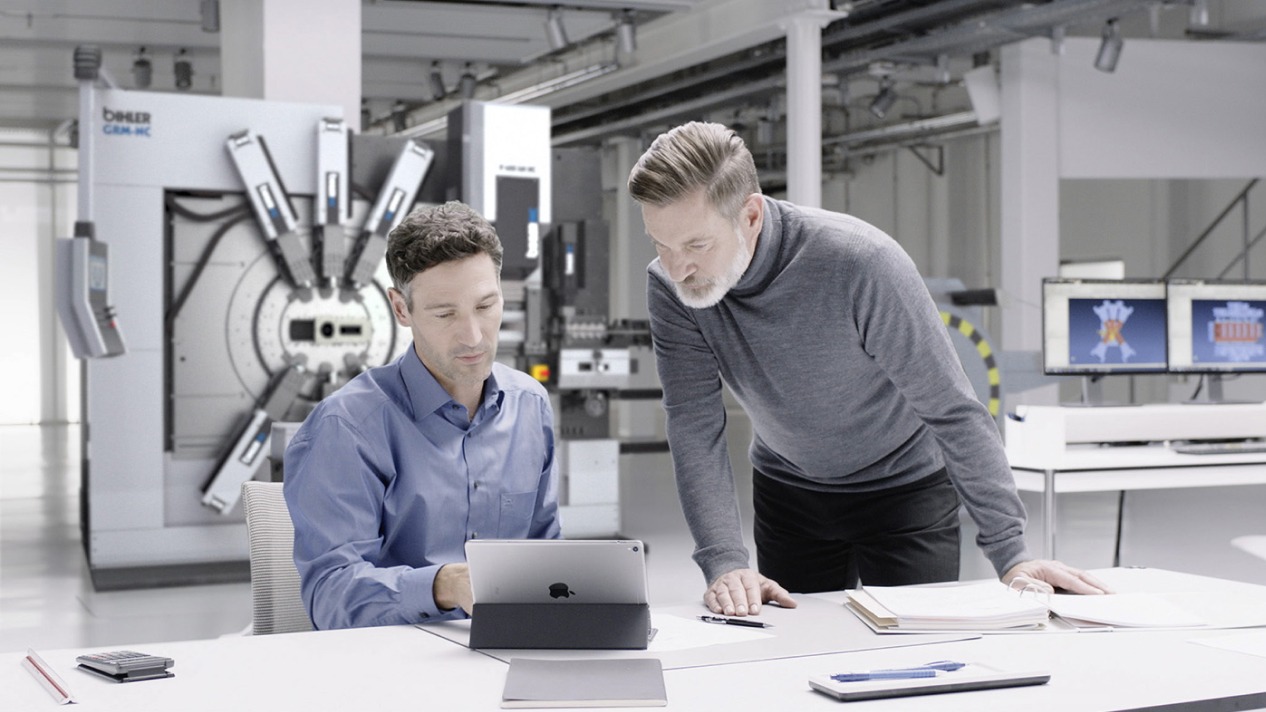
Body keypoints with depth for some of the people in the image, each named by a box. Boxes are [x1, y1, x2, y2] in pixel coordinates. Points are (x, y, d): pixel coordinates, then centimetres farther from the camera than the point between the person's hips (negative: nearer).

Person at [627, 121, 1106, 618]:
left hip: (904, 486, -3)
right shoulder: (669, 288, -20)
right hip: (787, 491, 3)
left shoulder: (861, 263, -32)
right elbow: (695, 429, -20)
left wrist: (1010, 555, -28)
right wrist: (725, 563, -32)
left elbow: (954, 412, -26)